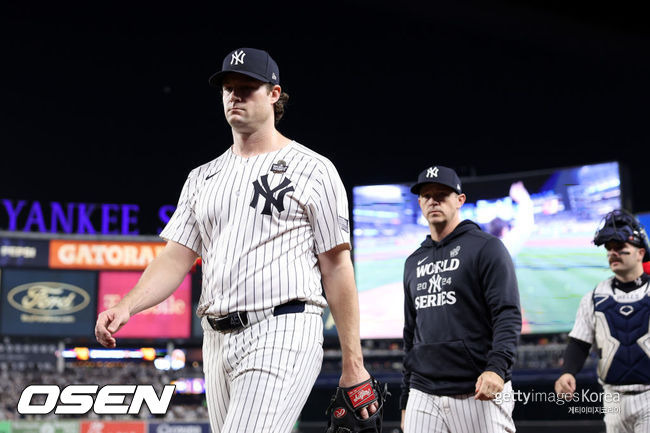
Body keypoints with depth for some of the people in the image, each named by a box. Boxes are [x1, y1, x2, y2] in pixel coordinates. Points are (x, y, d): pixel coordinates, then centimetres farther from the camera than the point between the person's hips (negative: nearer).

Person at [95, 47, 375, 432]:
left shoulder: (313, 170, 2)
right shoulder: (203, 177, 18)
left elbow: (337, 268, -2)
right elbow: (175, 259, 11)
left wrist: (353, 365, -5)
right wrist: (127, 306, -9)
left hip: (283, 333, -6)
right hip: (217, 341, 7)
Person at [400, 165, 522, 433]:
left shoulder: (486, 247, 1)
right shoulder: (414, 262, 19)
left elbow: (508, 315, -9)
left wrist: (497, 367, -25)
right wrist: (405, 398, 19)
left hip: (479, 393, -5)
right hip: (423, 398, 5)